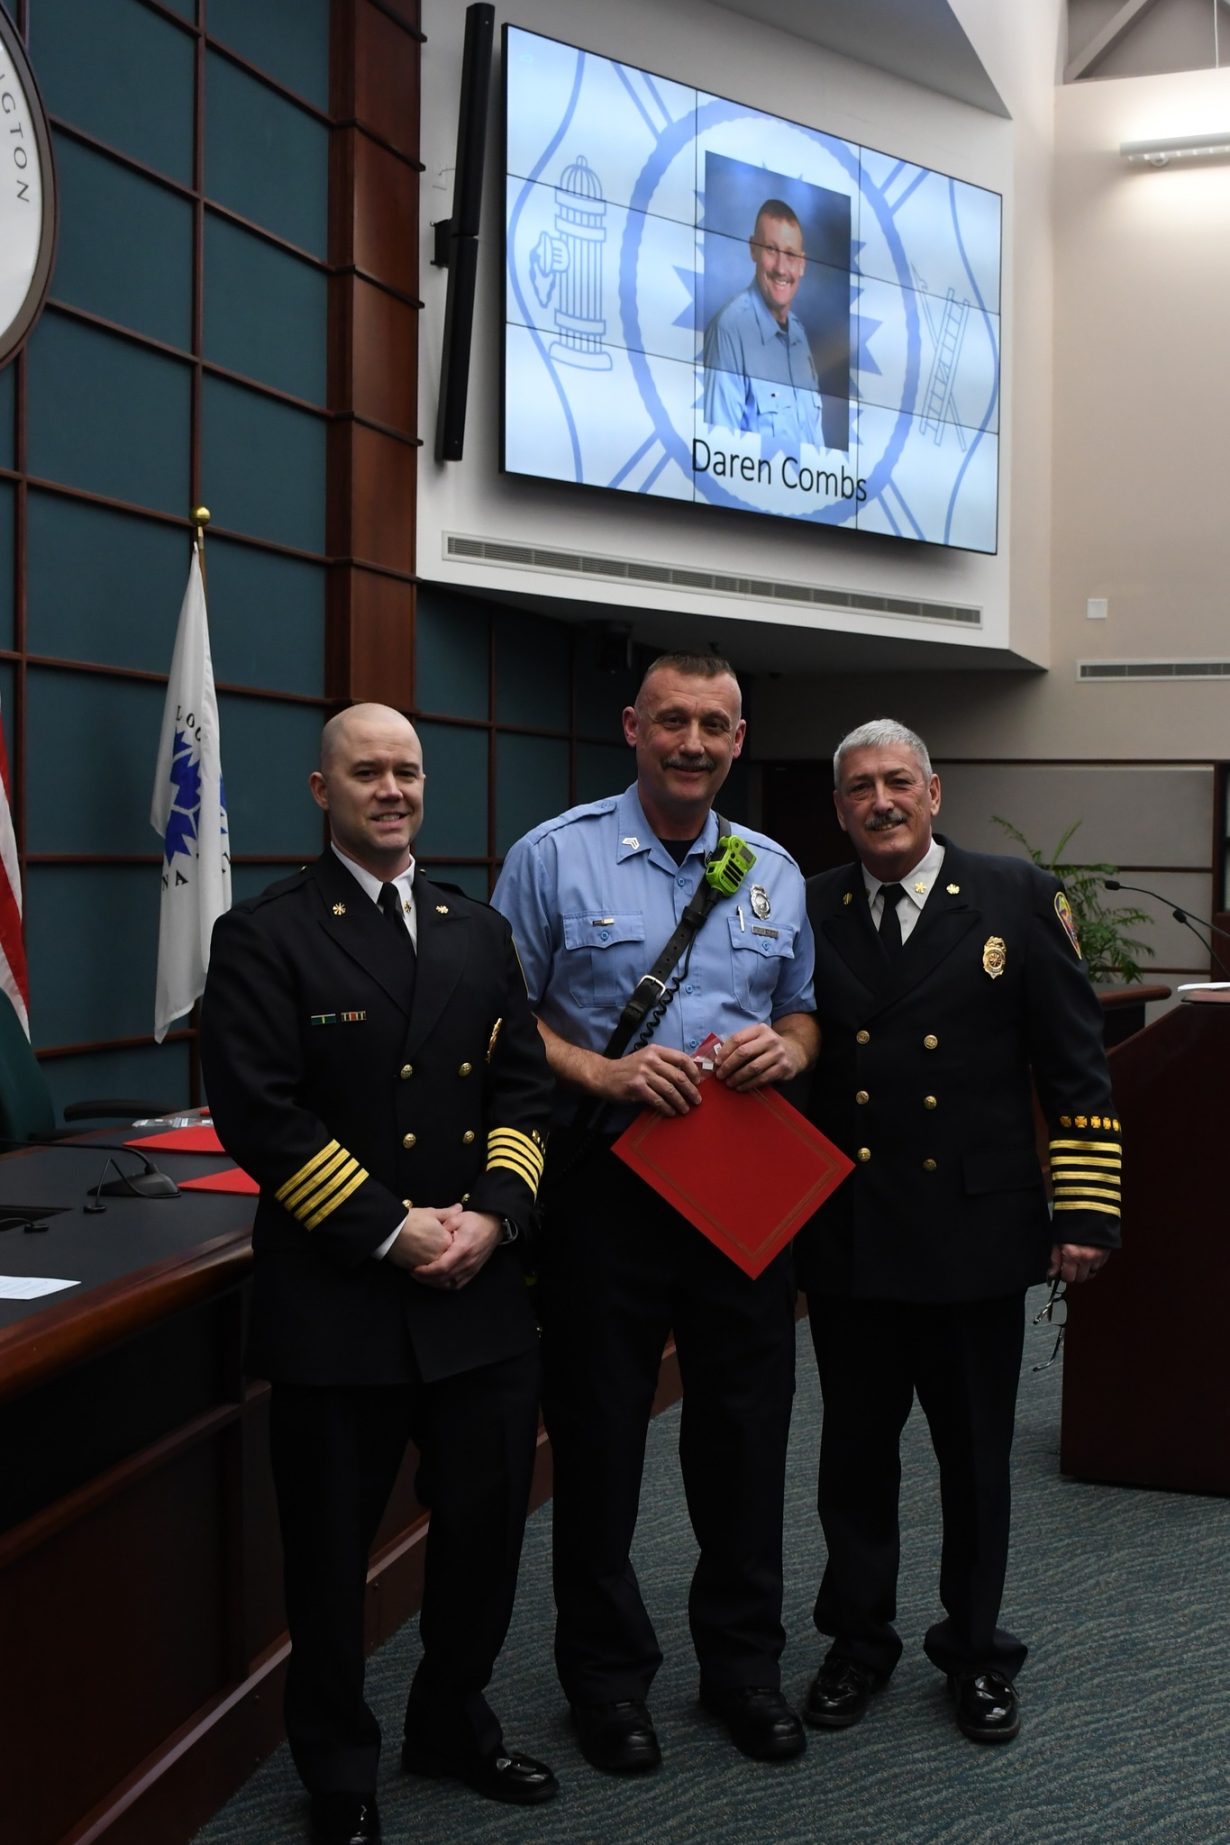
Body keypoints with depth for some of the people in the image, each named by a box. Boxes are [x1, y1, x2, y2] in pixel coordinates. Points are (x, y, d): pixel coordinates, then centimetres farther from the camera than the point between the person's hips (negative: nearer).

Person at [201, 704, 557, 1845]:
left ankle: (454, 1725, 37)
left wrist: (493, 1212, -8)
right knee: (332, 1547, 9)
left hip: (479, 1290, 5)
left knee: (487, 1520, 14)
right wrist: (389, 1230, -16)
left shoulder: (479, 932, 12)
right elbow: (259, 1113, -13)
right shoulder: (265, 937, -5)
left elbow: (525, 1087, 9)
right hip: (335, 1297, -4)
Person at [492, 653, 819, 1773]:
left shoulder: (777, 873, 11)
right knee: (598, 1436, 7)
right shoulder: (554, 857, -2)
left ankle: (744, 1661, 30)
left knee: (747, 1430, 11)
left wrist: (786, 1049, -5)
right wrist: (602, 1072, -17)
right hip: (606, 1184, -3)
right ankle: (607, 1673, 26)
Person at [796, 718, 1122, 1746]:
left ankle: (975, 1651, 32)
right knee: (856, 1451, 14)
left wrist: (1086, 1213, -6)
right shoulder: (808, 913, 3)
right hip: (847, 1235, 2)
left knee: (977, 1457, 12)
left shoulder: (1019, 900, -2)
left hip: (975, 1234, -1)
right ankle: (859, 1641, 32)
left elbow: (1076, 1067, -3)